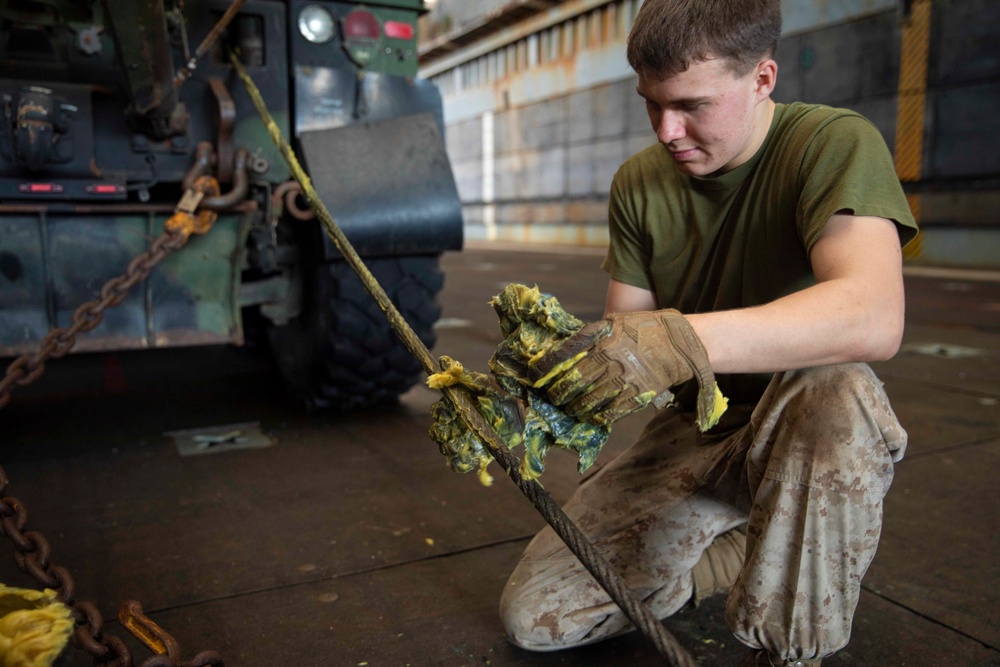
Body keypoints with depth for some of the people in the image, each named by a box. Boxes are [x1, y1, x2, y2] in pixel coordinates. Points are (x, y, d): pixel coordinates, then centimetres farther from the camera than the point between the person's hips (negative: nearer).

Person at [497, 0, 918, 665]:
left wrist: (684, 340, -49)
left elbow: (875, 316, -35)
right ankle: (745, 554, 14)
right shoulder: (639, 183, -1)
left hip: (801, 432, -3)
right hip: (692, 429, 4)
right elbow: (623, 333, -4)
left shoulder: (834, 143, -17)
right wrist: (532, 386, -24)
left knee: (831, 388, -41)